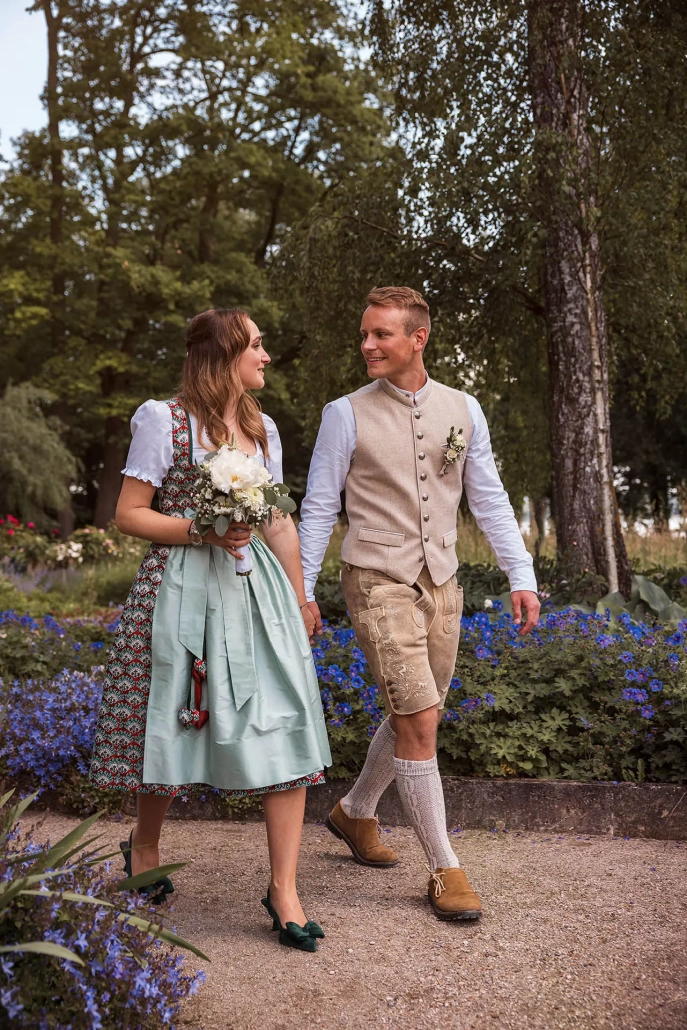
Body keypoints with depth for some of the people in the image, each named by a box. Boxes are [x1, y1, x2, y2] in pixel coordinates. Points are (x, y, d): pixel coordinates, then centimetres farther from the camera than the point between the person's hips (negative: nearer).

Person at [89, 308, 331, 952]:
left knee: (284, 731, -5)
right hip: (184, 590, -4)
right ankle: (143, 846, 35)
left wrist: (301, 600, 17)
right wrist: (202, 530, -16)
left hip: (258, 589, 5)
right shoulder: (165, 421, -2)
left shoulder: (262, 428, 15)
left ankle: (283, 890, 3)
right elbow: (128, 514, -4)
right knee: (170, 728, 6)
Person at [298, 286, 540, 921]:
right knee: (419, 722, -10)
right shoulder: (347, 414, -4)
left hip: (440, 583, 5)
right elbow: (319, 508, 0)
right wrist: (301, 591, -3)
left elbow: (489, 499, 7)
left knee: (416, 719, 15)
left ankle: (355, 812, 39)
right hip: (379, 583, -5)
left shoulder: (463, 410, 5)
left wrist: (521, 576, -1)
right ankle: (444, 869, 4)